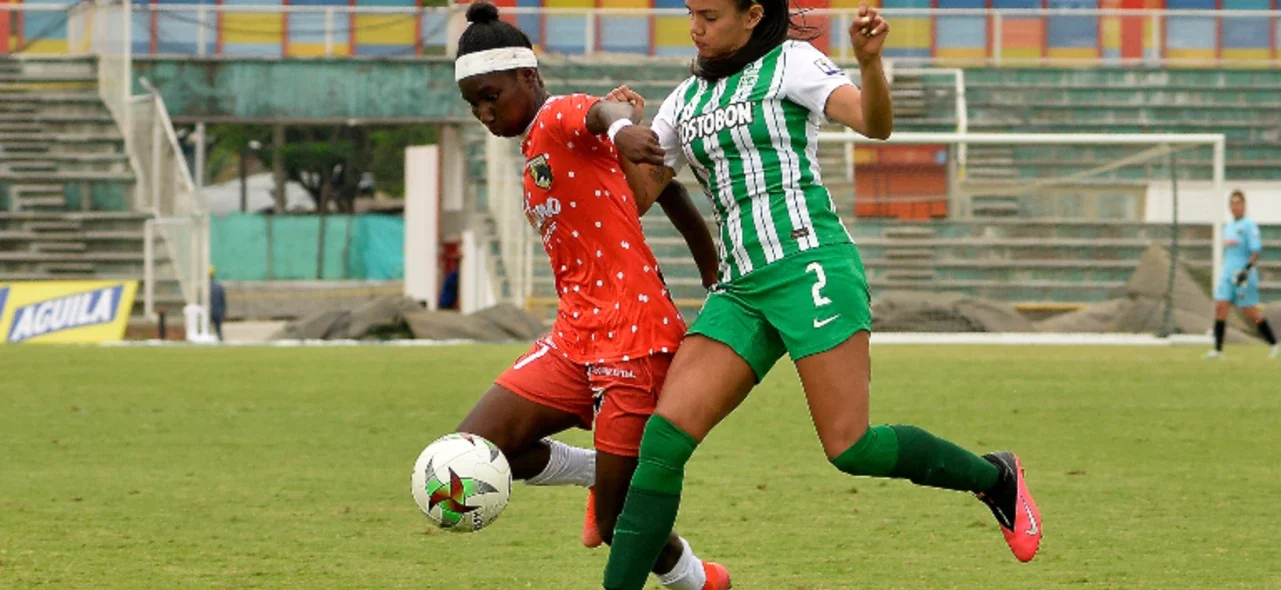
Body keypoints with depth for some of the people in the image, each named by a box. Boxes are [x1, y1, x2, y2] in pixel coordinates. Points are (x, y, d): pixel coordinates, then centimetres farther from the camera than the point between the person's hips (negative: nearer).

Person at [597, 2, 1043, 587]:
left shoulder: (789, 62, 1)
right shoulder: (686, 100, 18)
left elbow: (875, 124, -13)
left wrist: (870, 60, -31)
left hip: (809, 266, -6)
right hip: (740, 290, 6)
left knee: (849, 447, -10)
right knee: (665, 432, -10)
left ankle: (995, 479, 13)